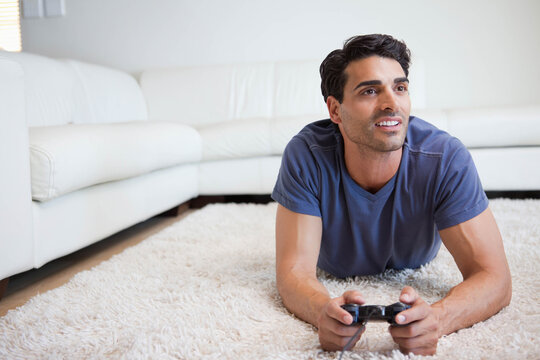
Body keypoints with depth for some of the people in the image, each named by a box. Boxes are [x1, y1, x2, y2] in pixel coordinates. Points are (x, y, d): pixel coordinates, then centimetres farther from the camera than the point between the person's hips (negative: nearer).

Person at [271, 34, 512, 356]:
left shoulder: (446, 158, -39)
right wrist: (324, 311, -64)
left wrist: (436, 318, -63)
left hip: (412, 269, 1)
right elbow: (294, 272, -40)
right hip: (334, 271, 0)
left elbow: (495, 278, -40)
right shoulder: (306, 156, -39)